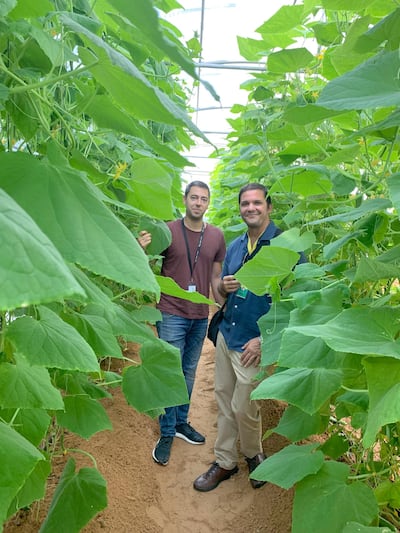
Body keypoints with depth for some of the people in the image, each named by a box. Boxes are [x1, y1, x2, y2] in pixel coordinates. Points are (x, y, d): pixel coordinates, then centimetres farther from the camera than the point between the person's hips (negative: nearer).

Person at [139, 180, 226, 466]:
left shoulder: (217, 236, 2)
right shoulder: (168, 231, -8)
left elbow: (216, 277, 10)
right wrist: (142, 251, -24)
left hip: (201, 317, 4)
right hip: (172, 315, -4)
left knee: (189, 372, 18)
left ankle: (181, 422, 37)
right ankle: (167, 434, 22)